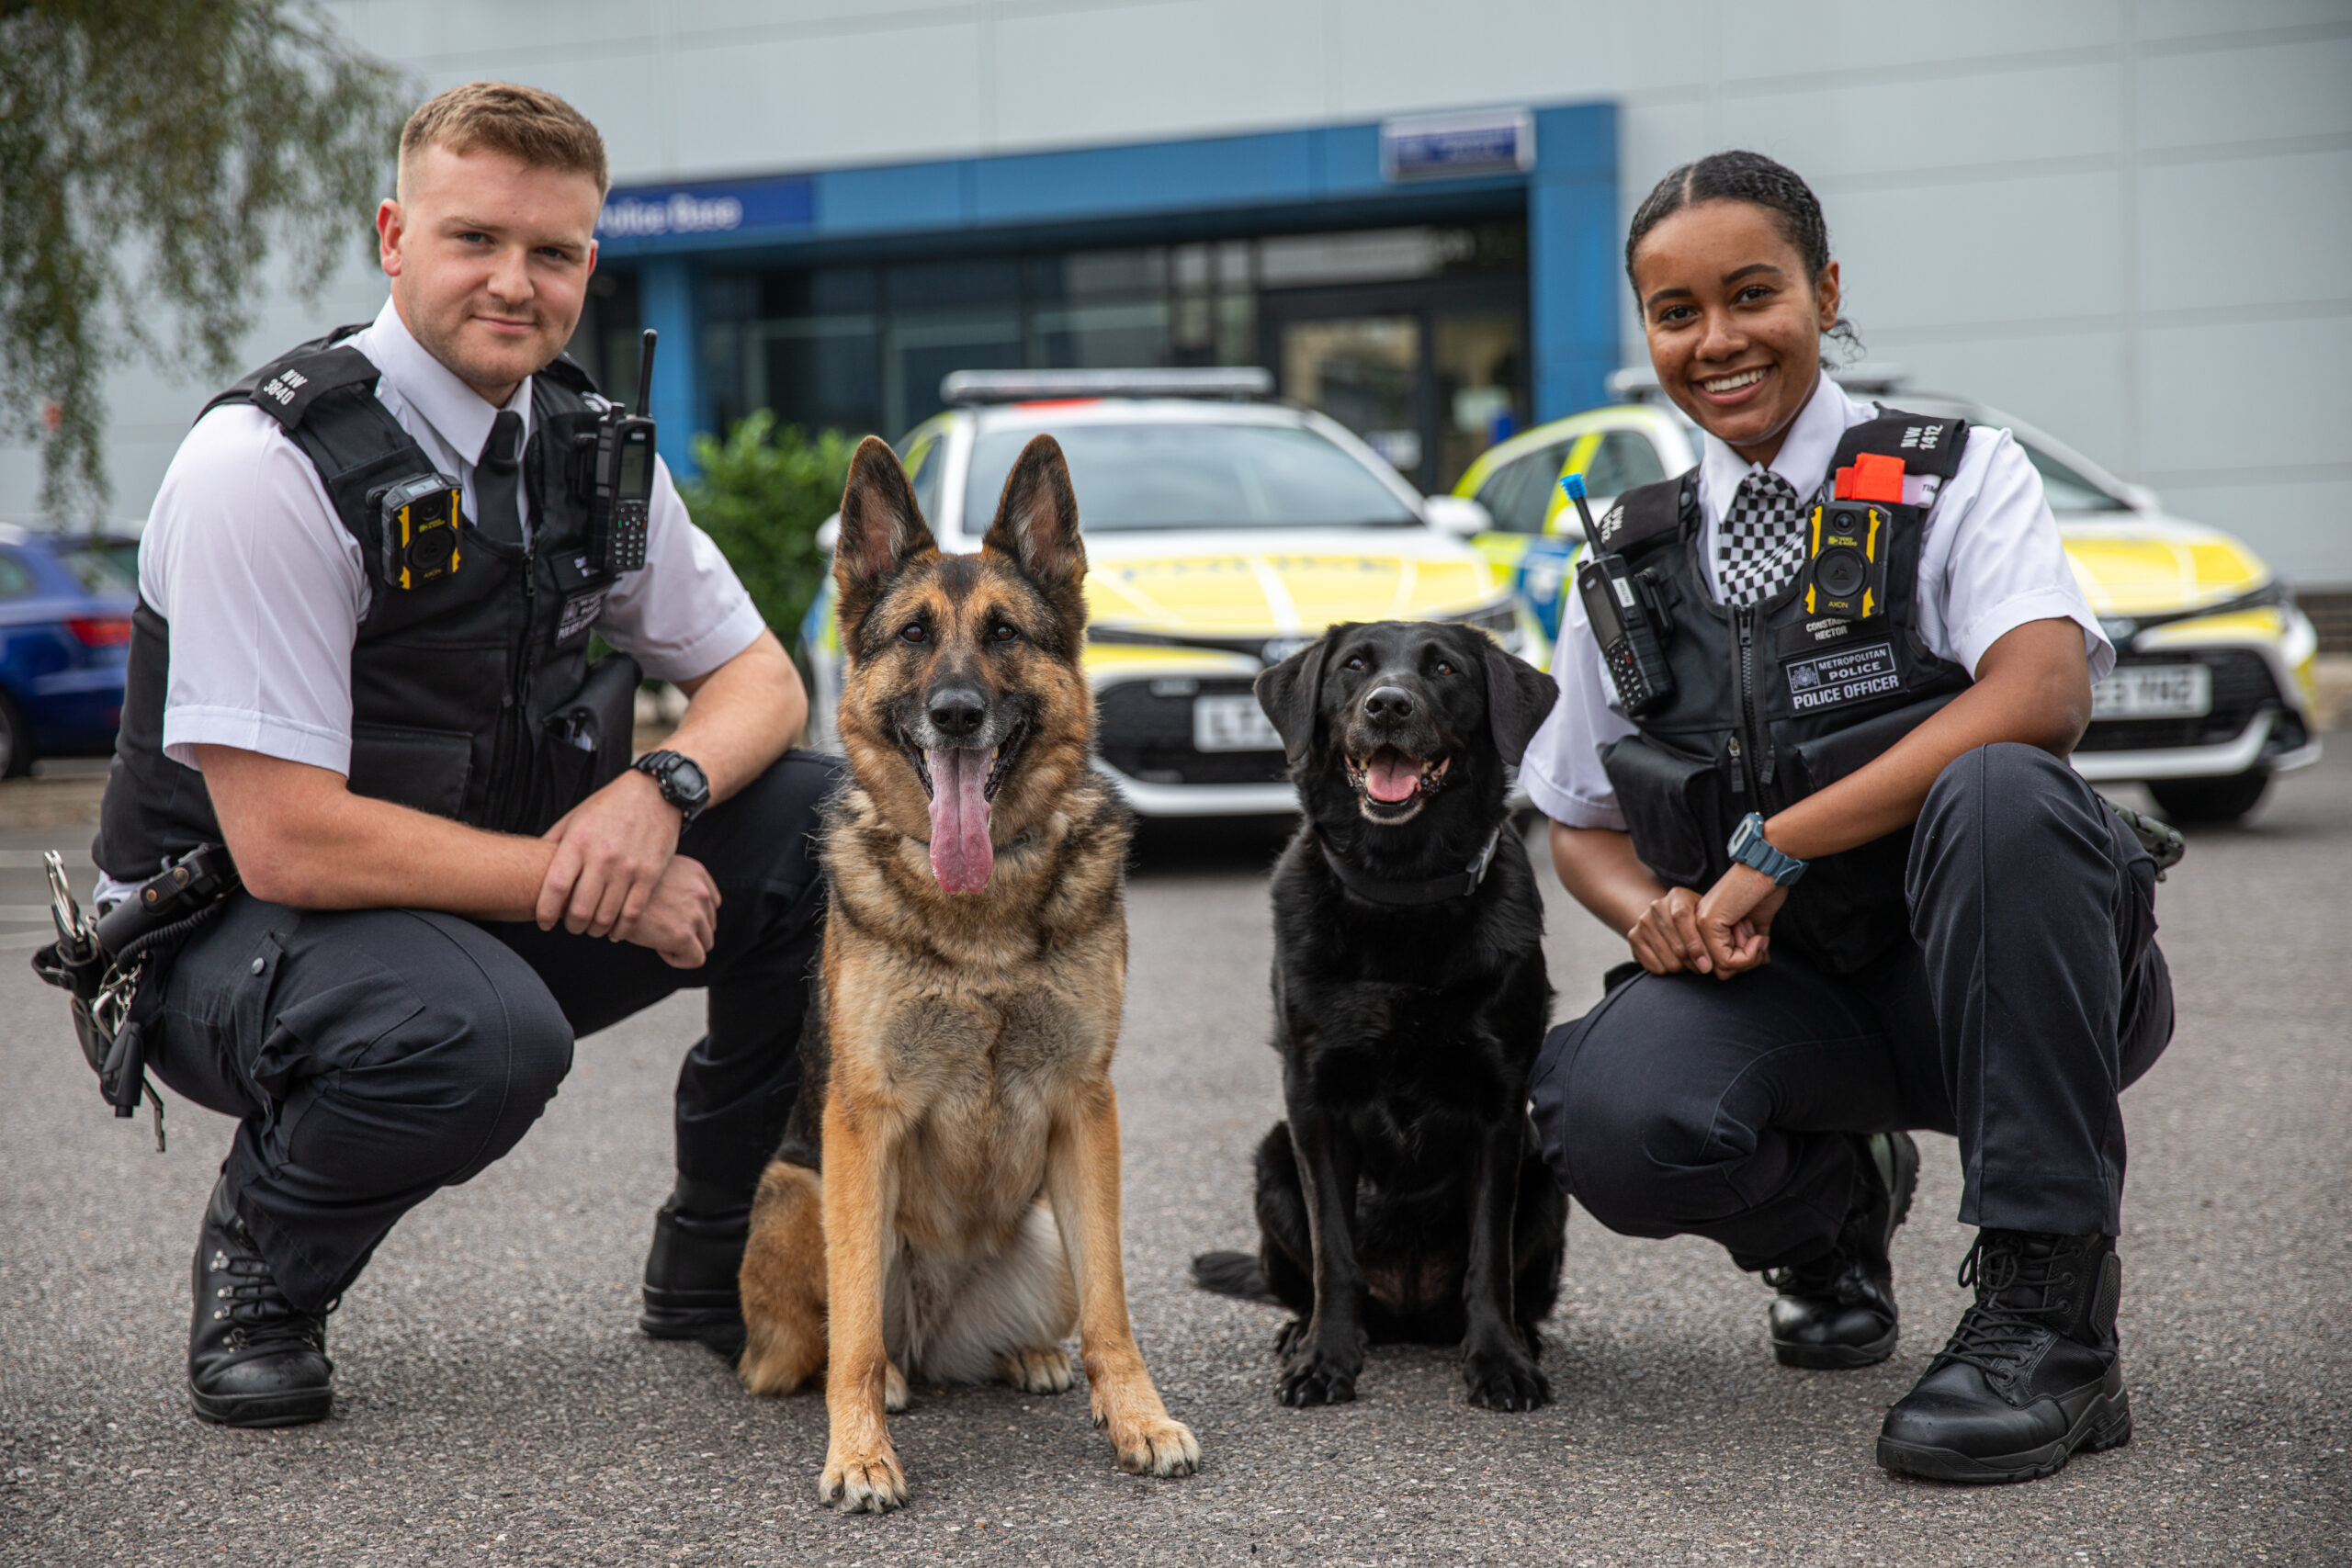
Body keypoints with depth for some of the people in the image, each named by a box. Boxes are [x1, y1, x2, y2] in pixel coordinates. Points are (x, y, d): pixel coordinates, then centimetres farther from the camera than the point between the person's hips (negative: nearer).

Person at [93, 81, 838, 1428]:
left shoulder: (588, 443, -1)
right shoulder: (269, 463, -22)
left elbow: (761, 681, 6)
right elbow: (286, 843, -26)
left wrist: (656, 791, -18)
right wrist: (586, 885, -22)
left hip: (505, 907, 7)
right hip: (243, 931, -7)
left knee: (829, 827, -11)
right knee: (480, 1032, -39)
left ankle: (718, 1264, 7)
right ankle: (261, 1265, -5)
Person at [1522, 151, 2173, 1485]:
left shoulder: (1956, 478, -1)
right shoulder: (1635, 562, 10)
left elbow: (2044, 694, -21)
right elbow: (1582, 825, 17)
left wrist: (1772, 847, -22)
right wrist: (1655, 910, -7)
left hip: (1981, 976, -2)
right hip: (1776, 987, 3)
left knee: (1999, 793, -37)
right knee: (1613, 1125, -31)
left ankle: (2052, 1316, -26)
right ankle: (1828, 1210, 9)